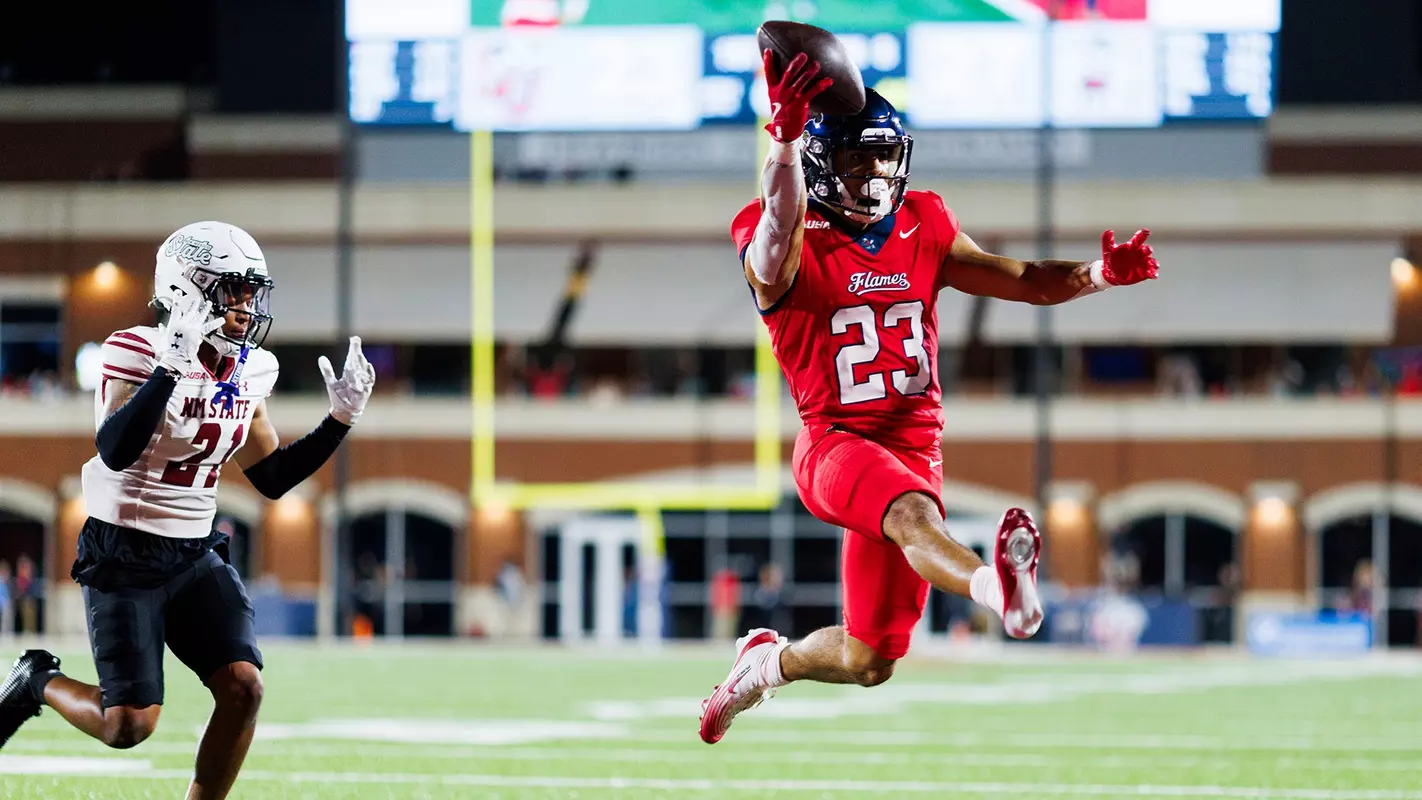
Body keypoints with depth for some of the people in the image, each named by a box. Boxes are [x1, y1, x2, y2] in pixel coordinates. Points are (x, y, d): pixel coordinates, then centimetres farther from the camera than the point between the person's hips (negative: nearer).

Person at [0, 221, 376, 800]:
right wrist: (172, 367, -39)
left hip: (195, 555, 6)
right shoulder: (139, 354, -17)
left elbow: (273, 478, 15)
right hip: (124, 556, -6)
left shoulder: (248, 372, 5)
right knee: (129, 725, -11)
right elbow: (115, 452, -32)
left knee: (243, 688, -14)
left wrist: (341, 419, 4)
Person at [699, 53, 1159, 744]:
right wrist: (785, 138, -50)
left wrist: (1100, 274, -14)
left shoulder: (923, 229, 9)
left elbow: (1026, 282, 7)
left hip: (916, 448, 6)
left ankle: (768, 662, 42)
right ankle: (998, 590, -71)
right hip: (836, 444, -6)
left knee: (869, 662, 12)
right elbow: (775, 253, -34)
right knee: (913, 512, -40)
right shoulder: (791, 247, -8)